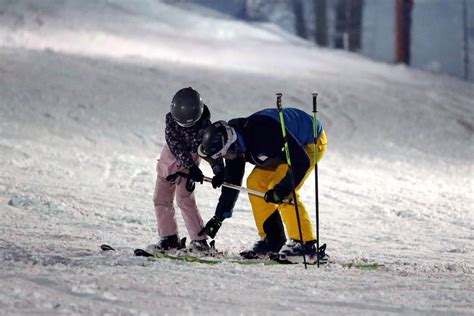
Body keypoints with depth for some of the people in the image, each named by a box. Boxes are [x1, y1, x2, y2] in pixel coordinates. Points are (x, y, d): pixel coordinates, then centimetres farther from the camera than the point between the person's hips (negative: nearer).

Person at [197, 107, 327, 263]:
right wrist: (219, 217, 2)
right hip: (287, 145, 9)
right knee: (255, 183, -1)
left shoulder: (264, 133, -38)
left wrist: (282, 189, -35)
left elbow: (302, 162, -35)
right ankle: (272, 240, 6)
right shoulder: (233, 140, -11)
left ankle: (306, 245, -17)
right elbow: (232, 180, 1)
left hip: (312, 143, -9)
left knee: (280, 191, -22)